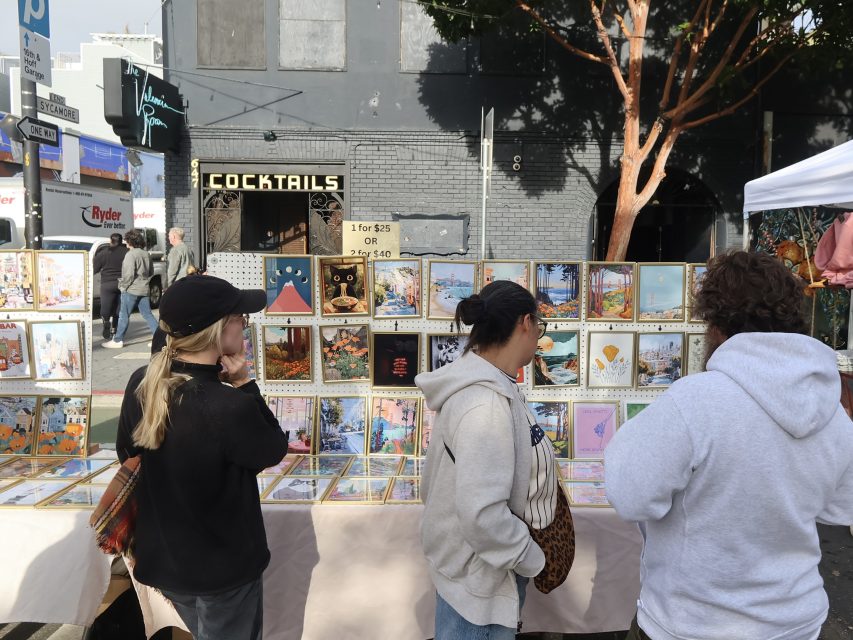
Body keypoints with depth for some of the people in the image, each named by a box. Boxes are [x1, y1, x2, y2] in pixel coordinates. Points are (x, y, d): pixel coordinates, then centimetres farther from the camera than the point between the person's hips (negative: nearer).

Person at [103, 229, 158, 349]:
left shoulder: (131, 254, -14)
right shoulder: (146, 254, 11)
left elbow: (129, 274, -19)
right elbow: (151, 273, 17)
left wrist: (122, 285, -6)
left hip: (131, 289, -7)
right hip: (144, 289, 7)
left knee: (124, 315, 1)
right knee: (147, 314, 10)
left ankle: (117, 340, 8)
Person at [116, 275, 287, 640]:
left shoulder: (141, 384, -14)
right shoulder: (230, 407, -34)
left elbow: (126, 455, 3)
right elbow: (275, 451, -14)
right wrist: (244, 385, -17)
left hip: (160, 560, 6)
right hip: (224, 568, -5)